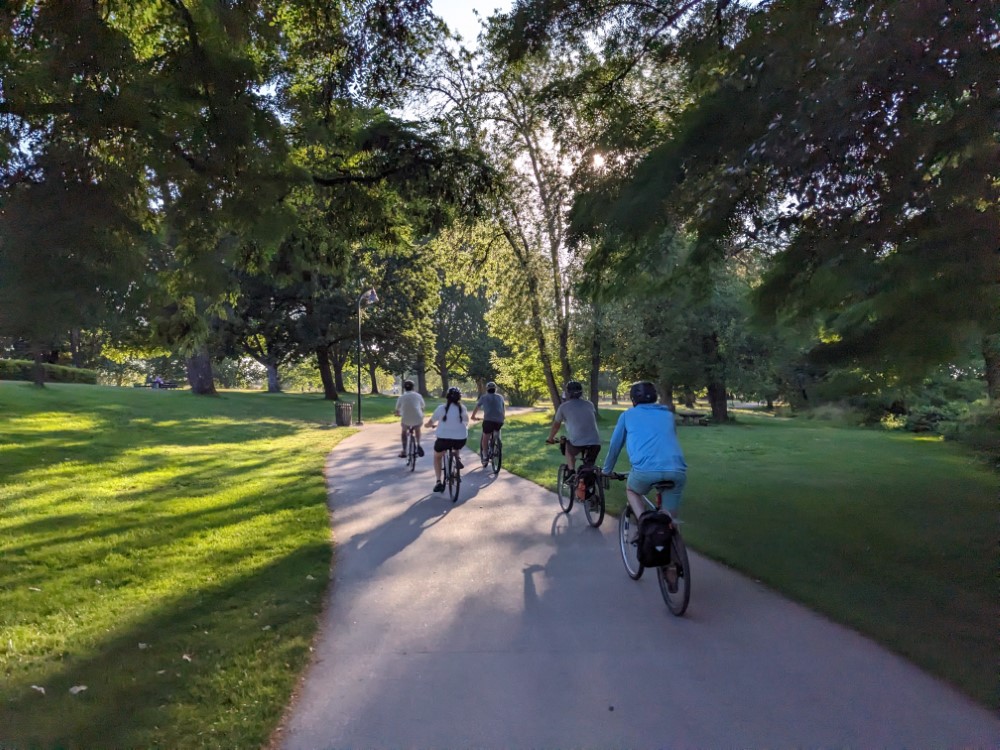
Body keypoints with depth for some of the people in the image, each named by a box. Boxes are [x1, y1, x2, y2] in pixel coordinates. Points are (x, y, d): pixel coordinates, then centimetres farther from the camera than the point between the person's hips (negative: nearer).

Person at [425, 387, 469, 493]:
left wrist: (434, 424, 34)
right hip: (460, 440, 2)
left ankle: (438, 482, 11)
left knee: (437, 457, 25)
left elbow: (428, 424, 11)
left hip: (443, 439, -2)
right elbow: (466, 422, 23)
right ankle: (457, 459, 19)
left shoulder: (441, 408, 2)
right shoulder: (462, 408, 6)